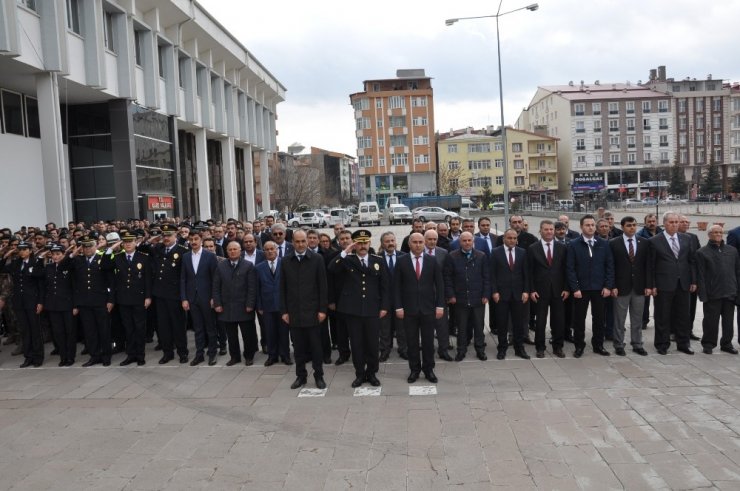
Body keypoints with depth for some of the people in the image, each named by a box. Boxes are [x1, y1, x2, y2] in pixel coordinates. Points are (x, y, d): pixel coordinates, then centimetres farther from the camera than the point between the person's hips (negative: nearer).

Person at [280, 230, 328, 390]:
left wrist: (322, 309, -7)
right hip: (293, 312, 2)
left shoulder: (317, 259, -2)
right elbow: (283, 288, 6)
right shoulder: (286, 261, 5)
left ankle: (319, 376, 16)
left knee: (315, 345, 4)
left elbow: (322, 286, -3)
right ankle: (300, 375, 20)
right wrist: (284, 311, 2)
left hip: (312, 311, -2)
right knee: (298, 346, 9)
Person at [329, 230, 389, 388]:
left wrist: (384, 306, 0)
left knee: (372, 344, 6)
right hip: (352, 309, -1)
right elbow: (331, 268, -16)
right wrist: (345, 252, -21)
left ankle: (372, 373, 22)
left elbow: (384, 286, 6)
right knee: (356, 344, 6)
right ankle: (360, 374, 19)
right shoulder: (347, 260, 2)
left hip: (372, 310, 1)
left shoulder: (379, 261, 6)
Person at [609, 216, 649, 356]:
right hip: (621, 286, -3)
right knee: (619, 319, 4)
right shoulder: (614, 243, -3)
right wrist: (613, 286, -9)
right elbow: (611, 267, -4)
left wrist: (648, 285, 0)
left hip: (639, 287, 3)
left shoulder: (644, 242, 5)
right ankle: (619, 345, 14)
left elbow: (647, 265, 6)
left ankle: (637, 345, 20)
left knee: (637, 319, 10)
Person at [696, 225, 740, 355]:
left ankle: (727, 343, 23)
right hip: (712, 294, -4)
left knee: (729, 321, 10)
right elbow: (700, 276, -5)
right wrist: (703, 295, -11)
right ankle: (708, 344, 15)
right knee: (711, 321, 3)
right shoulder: (702, 252, 0)